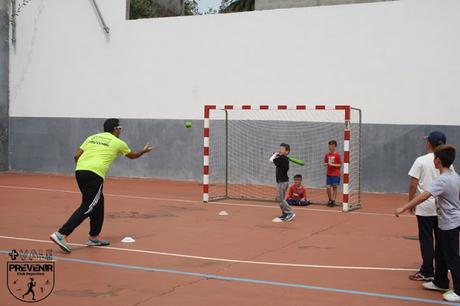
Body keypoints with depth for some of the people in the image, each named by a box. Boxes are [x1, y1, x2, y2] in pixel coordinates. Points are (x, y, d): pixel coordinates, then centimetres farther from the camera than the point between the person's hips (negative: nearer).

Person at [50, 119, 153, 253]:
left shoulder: (92, 137, 21)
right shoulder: (117, 142, 10)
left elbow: (76, 156, 14)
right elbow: (132, 155, 29)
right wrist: (144, 151, 48)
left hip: (79, 171, 7)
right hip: (94, 175, -7)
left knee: (98, 203, 21)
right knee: (86, 208, -7)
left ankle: (94, 237, 24)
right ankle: (61, 234, -20)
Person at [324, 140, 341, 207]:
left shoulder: (337, 155, -6)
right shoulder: (327, 155, 6)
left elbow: (340, 165, -6)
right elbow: (325, 163, 14)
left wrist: (332, 164, -17)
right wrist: (327, 164, -9)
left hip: (336, 174, -3)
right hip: (328, 174, 3)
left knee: (334, 187, 2)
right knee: (328, 187, 0)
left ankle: (333, 201, 11)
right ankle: (330, 200, 18)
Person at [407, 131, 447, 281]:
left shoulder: (421, 161, -9)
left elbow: (413, 185, -10)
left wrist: (410, 202, 1)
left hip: (425, 208, -4)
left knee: (426, 240, 2)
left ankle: (427, 272, 5)